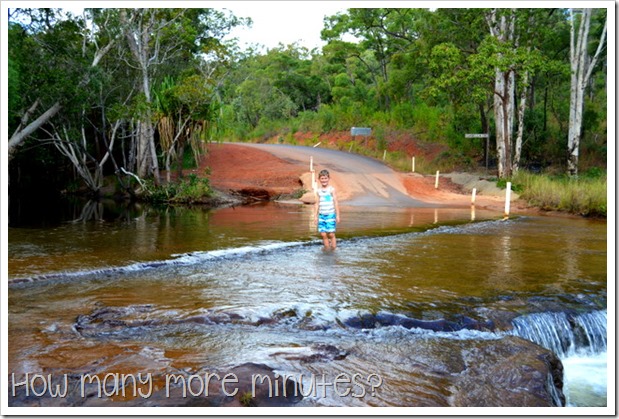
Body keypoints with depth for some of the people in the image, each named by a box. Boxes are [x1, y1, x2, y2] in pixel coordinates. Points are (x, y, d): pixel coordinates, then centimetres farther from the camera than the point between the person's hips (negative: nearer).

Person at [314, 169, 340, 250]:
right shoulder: (318, 191, 8)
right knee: (323, 234, 3)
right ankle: (327, 250, 12)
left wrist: (337, 215, -6)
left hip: (330, 214, -4)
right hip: (321, 215, 4)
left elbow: (336, 203, -3)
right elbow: (317, 203, 14)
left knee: (331, 234, -5)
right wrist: (316, 216, 13)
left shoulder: (331, 189, -4)